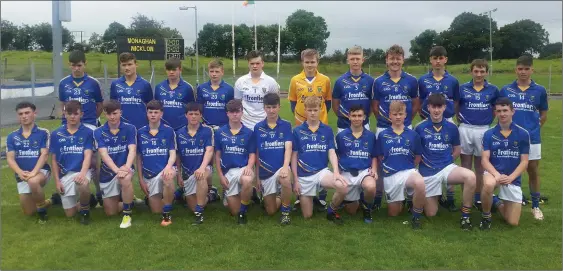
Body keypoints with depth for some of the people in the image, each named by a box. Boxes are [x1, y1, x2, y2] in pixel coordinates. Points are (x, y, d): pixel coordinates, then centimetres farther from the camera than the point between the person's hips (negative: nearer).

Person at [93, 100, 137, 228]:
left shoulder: (130, 128, -7)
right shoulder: (98, 132, -5)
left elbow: (132, 150, -18)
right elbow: (103, 154, -17)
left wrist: (126, 167, -39)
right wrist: (116, 170, -36)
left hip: (125, 168, -2)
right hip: (107, 172, 3)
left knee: (125, 179, -39)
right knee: (110, 212, 4)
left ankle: (127, 214, -20)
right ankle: (129, 201, 36)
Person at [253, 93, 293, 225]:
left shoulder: (286, 125, -3)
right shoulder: (258, 128, 2)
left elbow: (288, 148, -14)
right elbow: (256, 154, 6)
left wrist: (285, 167, -31)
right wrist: (257, 176, 4)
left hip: (281, 168, -2)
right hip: (265, 172, 2)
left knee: (285, 179, -39)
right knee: (271, 211, 5)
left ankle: (286, 211, -13)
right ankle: (279, 196, 40)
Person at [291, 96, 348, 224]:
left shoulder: (327, 130, 2)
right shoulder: (297, 131, -1)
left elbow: (331, 153, -3)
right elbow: (294, 156, 1)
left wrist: (336, 172, -21)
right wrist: (295, 179, -3)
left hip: (322, 171, 1)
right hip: (304, 175, 0)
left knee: (343, 187, -31)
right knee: (307, 215, 4)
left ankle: (332, 210, -1)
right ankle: (301, 199, 39)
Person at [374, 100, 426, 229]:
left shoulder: (413, 134, 1)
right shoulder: (383, 135, 1)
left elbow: (418, 156, 10)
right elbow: (380, 157, 8)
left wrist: (409, 167, 0)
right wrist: (386, 167, -3)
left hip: (408, 171, -1)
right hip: (390, 175, 1)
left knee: (420, 183, -38)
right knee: (393, 213, 8)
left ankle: (416, 216, -13)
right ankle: (401, 199, 46)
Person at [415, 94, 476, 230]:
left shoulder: (451, 127, 1)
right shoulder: (420, 128, -5)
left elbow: (457, 149, 14)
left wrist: (447, 161, 5)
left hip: (447, 168, 1)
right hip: (428, 172, -1)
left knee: (470, 176, -33)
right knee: (431, 214, 4)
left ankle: (465, 215, -14)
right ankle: (434, 197, 40)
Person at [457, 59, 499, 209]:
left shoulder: (493, 89, 1)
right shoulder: (462, 88, 0)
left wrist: (489, 121, 4)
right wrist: (461, 120, -1)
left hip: (483, 130, 1)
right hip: (465, 129, 0)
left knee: (480, 166, 9)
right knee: (466, 166, 6)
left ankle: (478, 199, 18)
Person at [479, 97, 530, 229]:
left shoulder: (523, 134, -3)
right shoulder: (489, 134, -3)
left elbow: (524, 162, -4)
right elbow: (485, 159, -8)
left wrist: (510, 177, -20)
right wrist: (497, 174, -26)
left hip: (513, 179, 1)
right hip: (493, 173, -1)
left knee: (513, 222, -1)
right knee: (489, 184, -40)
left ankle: (498, 202, 32)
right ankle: (486, 216, -11)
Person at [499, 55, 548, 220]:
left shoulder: (540, 91, 1)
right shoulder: (505, 90, 0)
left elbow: (544, 115, 11)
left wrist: (534, 127, 4)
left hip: (532, 138, 0)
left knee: (533, 172, 8)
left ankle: (535, 206, 20)